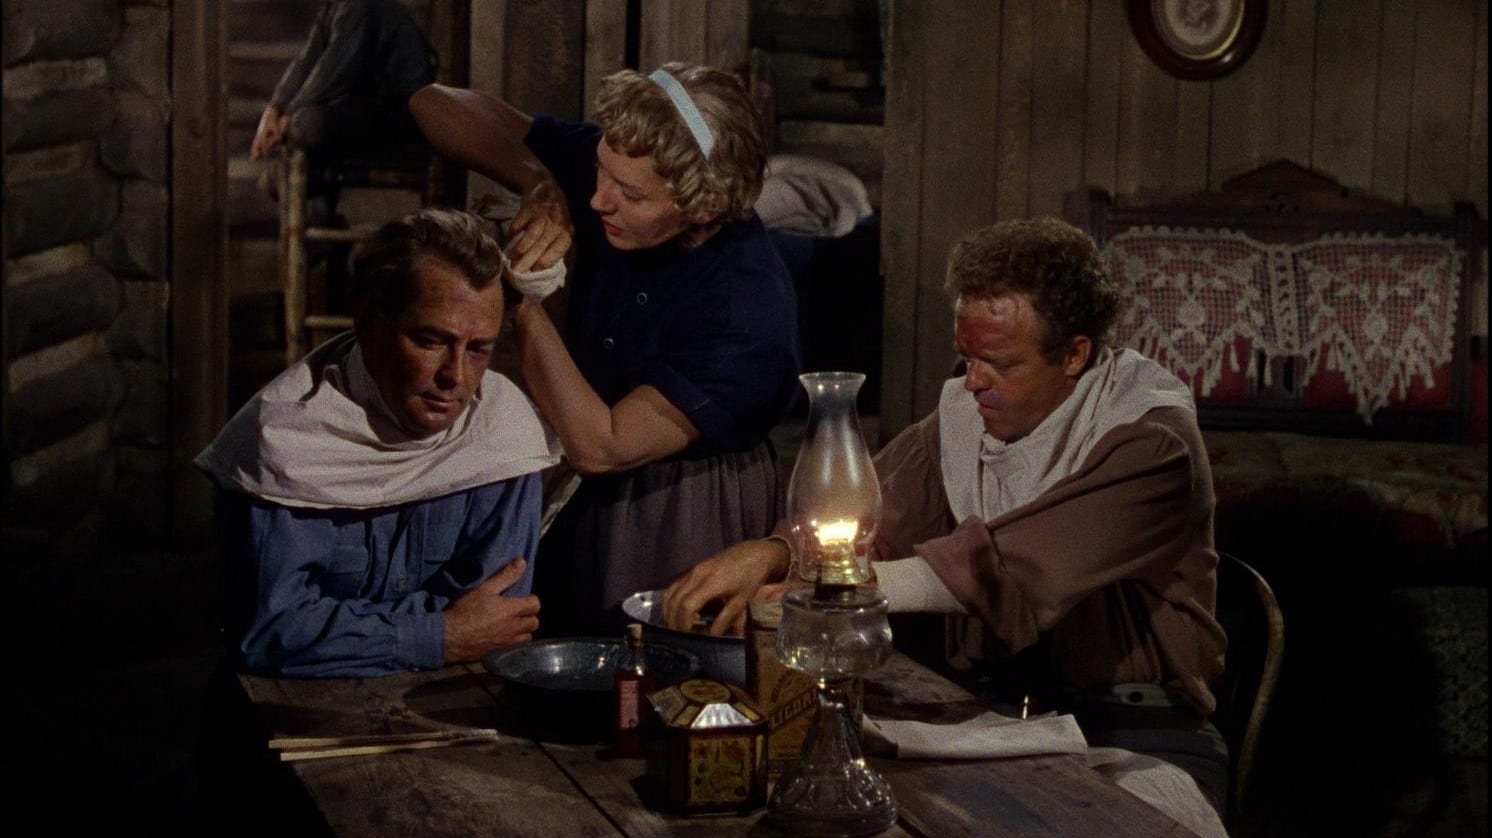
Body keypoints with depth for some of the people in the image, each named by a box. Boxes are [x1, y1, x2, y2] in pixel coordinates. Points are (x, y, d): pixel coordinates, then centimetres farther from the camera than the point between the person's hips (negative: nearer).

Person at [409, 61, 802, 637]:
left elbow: (598, 446, -28)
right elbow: (440, 107, -4)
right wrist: (538, 182, -22)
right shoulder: (618, 163, -11)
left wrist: (521, 302, -29)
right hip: (582, 503, 6)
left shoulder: (749, 314, -30)